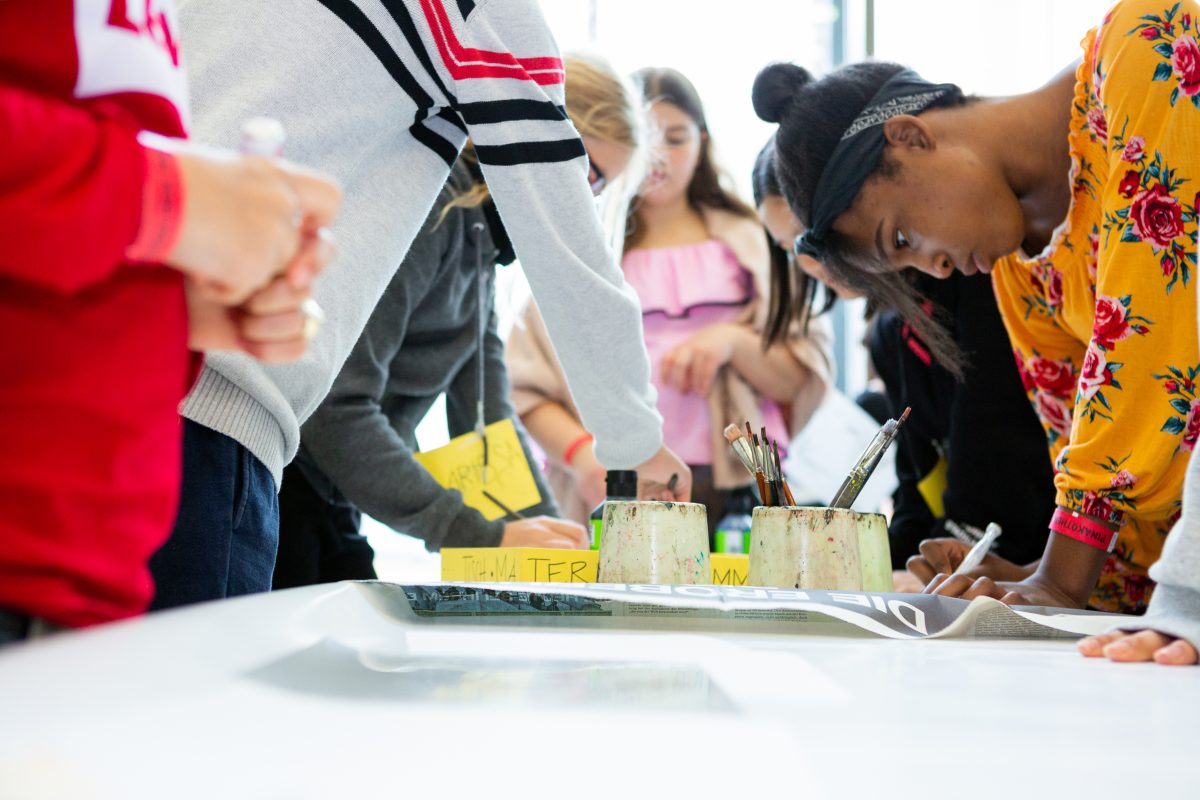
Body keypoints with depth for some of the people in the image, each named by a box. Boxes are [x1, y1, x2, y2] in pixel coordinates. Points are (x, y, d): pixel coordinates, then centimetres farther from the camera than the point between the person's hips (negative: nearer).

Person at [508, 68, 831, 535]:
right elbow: (526, 387, 3)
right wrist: (581, 451, -16)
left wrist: (734, 343, -7)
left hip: (739, 491, 1)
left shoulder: (746, 242, 16)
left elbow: (803, 381, 11)